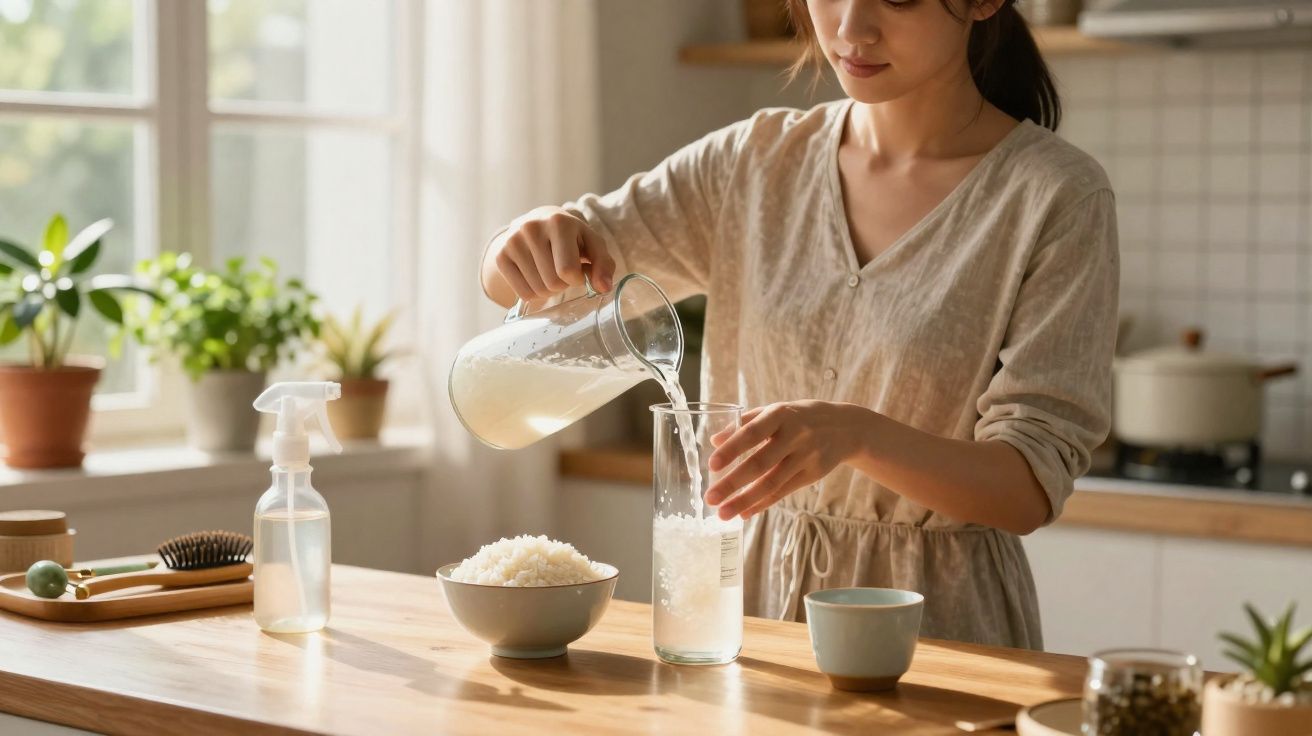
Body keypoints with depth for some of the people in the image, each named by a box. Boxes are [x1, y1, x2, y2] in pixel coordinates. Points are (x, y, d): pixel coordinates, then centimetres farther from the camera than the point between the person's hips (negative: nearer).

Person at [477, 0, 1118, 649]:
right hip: (756, 597, 4)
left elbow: (1031, 487, -12)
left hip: (938, 621, -4)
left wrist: (857, 434, -30)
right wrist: (541, 241, -14)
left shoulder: (1058, 197, -8)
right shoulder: (757, 161, 5)